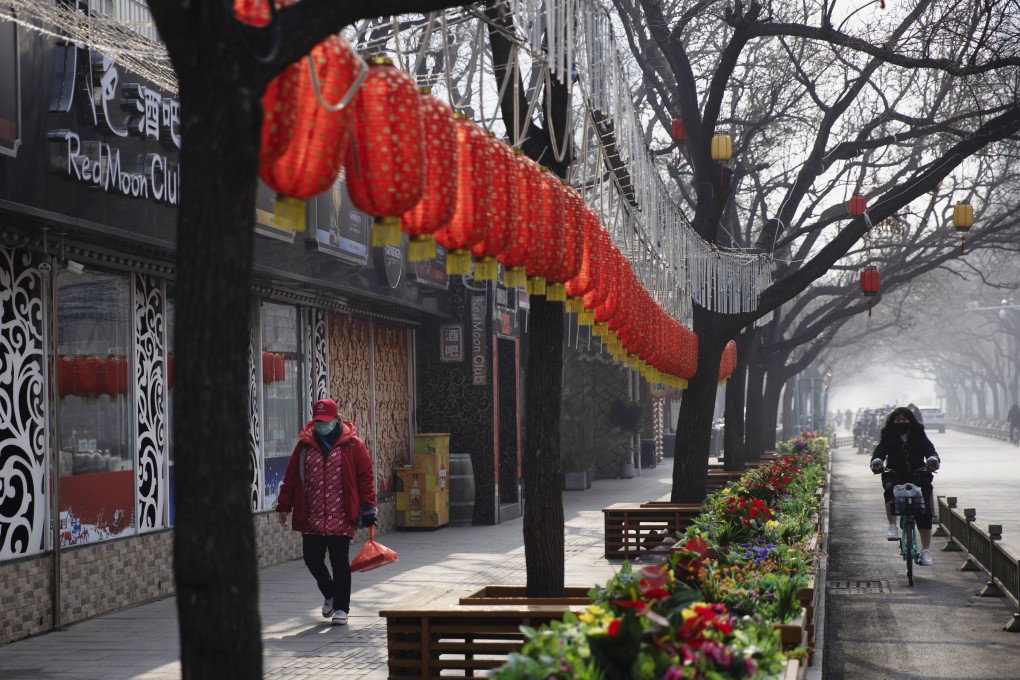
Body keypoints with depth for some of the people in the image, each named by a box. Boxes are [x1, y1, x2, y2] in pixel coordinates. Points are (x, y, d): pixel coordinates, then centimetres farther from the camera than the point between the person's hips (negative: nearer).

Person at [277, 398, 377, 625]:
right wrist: (284, 506, 8)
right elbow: (291, 477, 11)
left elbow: (365, 476, 0)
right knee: (312, 558, 3)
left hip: (341, 519, -3)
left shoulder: (353, 445, 0)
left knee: (340, 562, 0)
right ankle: (330, 594, 30)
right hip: (311, 519, 3)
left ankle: (341, 608, 11)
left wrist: (368, 507, -5)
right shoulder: (304, 445, 8)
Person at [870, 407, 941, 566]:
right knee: (890, 490, -35)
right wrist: (876, 461, -35)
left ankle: (926, 550, -9)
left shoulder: (918, 435, 5)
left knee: (924, 512, -12)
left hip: (918, 477, 0)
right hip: (896, 475, 0)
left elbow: (928, 448, -10)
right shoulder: (888, 436, 5)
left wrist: (933, 459, -34)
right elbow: (880, 450, -10)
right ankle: (892, 527, -30)